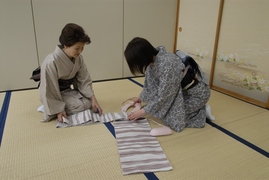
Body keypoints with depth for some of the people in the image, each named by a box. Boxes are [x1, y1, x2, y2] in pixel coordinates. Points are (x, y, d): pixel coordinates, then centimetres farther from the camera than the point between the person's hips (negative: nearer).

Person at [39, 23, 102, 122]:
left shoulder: (78, 58, -12)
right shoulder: (51, 62, -31)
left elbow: (85, 80, -7)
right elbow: (49, 90, -23)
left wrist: (93, 99, -16)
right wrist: (58, 110, -20)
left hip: (69, 90, 6)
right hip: (55, 95, -6)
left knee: (89, 103, -7)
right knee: (81, 106, -20)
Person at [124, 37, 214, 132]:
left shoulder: (167, 66, -36)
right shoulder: (153, 58, -11)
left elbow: (163, 97, -26)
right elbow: (149, 82, 7)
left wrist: (143, 111, -16)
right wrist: (141, 97, 17)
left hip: (197, 93, -8)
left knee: (173, 118, -13)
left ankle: (202, 112, 7)